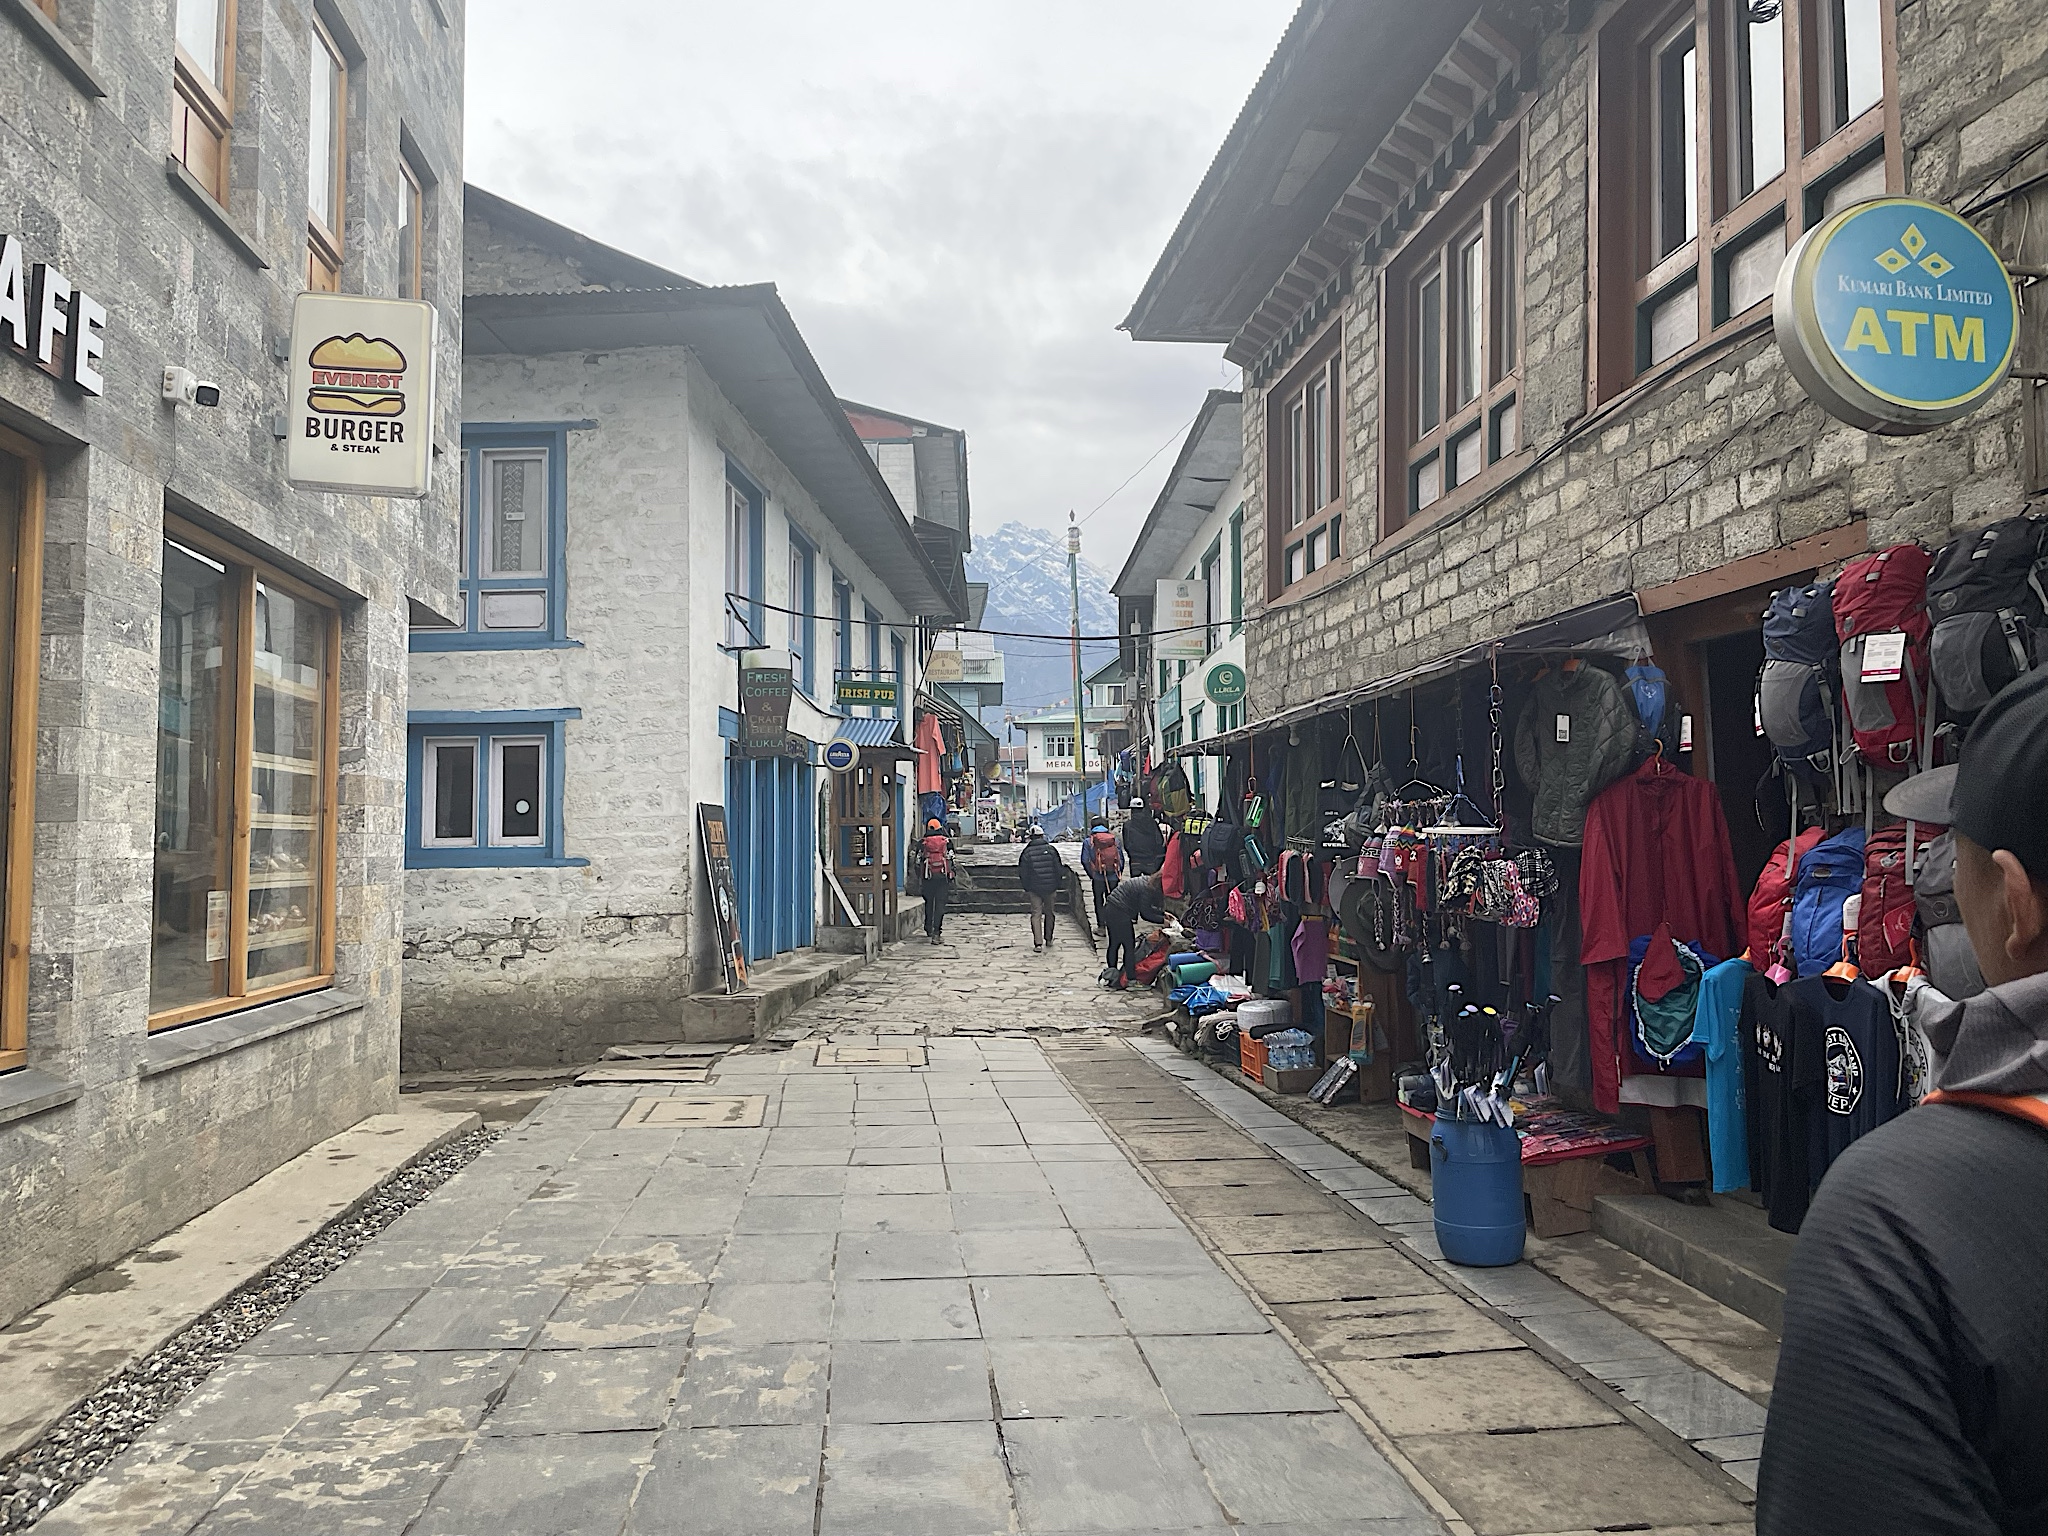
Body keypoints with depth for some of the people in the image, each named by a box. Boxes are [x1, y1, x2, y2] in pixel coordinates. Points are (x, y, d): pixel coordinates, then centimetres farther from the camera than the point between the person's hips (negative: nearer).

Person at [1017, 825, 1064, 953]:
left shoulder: (1026, 853, -7)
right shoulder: (1051, 850, -4)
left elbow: (1022, 873, -2)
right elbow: (1059, 869, -2)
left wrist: (1026, 888, 13)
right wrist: (1057, 886, 12)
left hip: (1034, 889, -2)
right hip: (1050, 887, 2)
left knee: (1036, 914, 1)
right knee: (1049, 913, 18)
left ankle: (1038, 943, -10)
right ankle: (1049, 940, 27)